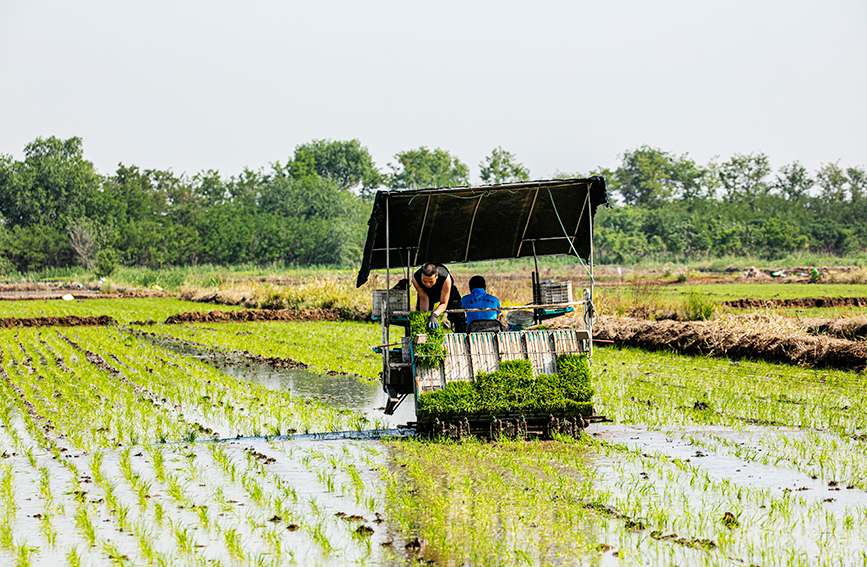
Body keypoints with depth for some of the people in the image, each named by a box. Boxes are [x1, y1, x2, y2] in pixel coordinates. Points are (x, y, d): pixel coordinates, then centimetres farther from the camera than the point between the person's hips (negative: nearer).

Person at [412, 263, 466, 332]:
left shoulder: (446, 279, -45)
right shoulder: (415, 279, -38)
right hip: (428, 294, 2)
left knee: (459, 319, -12)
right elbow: (423, 299, -24)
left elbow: (443, 303, -38)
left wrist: (434, 315, -56)